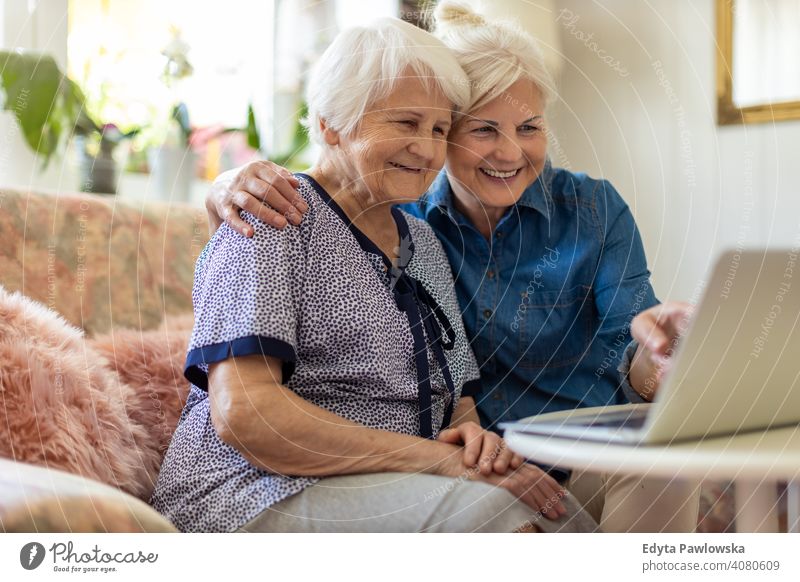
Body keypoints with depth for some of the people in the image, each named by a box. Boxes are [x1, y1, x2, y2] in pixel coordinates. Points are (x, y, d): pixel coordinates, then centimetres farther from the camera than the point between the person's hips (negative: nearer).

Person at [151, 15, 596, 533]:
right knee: (486, 505, -31)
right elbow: (241, 412, -19)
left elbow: (454, 398, 18)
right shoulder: (277, 219, -6)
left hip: (404, 492, 7)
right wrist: (440, 460, -22)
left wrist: (472, 435, -8)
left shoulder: (423, 241, 18)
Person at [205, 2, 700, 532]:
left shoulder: (594, 210, -2)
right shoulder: (400, 219, 1)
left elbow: (630, 362, -9)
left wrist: (655, 355, -35)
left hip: (592, 461, 1)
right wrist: (232, 190, -22)